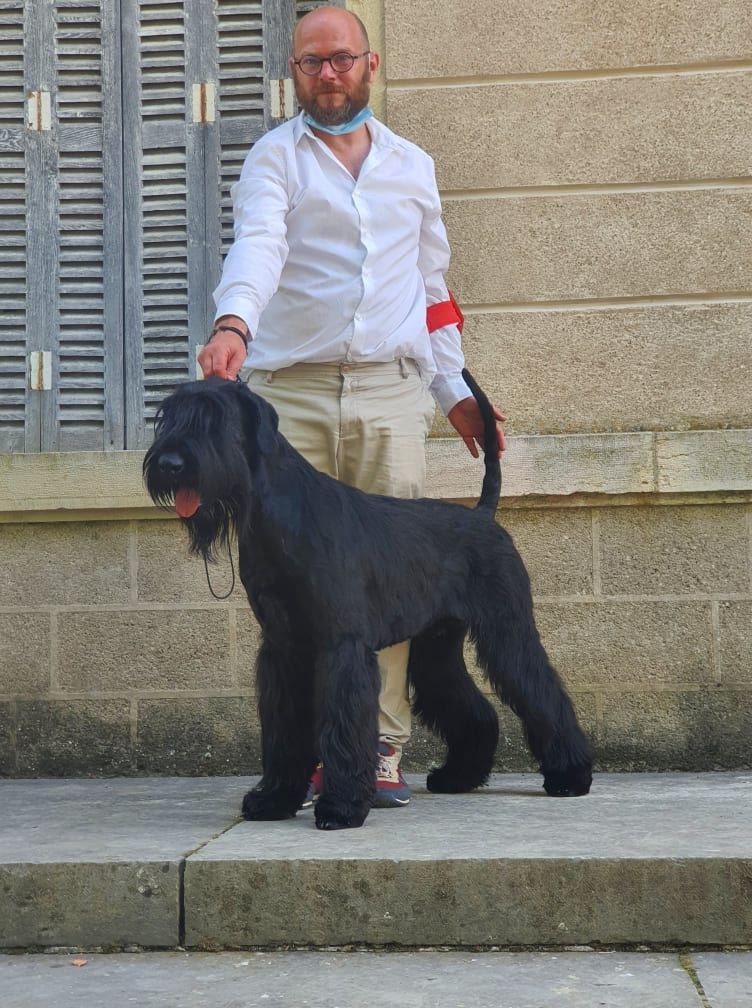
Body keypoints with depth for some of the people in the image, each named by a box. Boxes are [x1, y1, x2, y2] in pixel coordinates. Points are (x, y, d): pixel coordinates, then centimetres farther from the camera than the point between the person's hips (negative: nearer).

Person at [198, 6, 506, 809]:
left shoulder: (412, 166, 19)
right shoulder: (275, 157, 7)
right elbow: (258, 243, -13)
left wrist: (454, 390, 16)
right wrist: (233, 322, -32)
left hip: (389, 390, 2)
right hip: (291, 390, -2)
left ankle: (382, 754, 0)